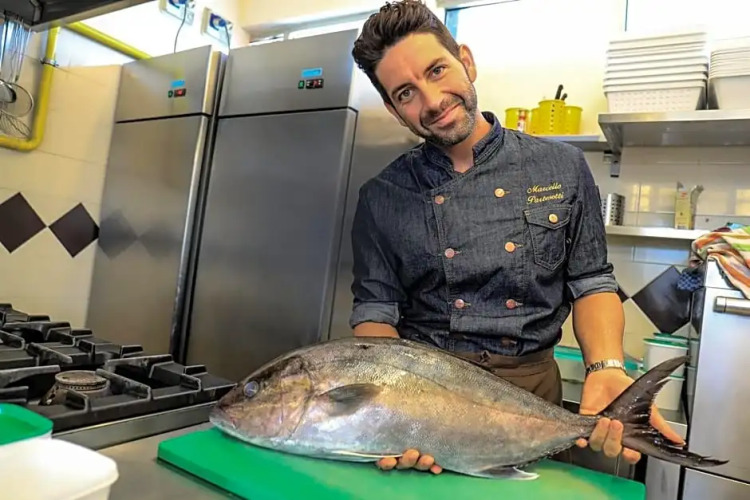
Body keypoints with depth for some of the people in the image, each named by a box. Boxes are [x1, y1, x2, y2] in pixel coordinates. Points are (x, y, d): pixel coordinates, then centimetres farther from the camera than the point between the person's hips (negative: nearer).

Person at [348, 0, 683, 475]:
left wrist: (606, 369, -13)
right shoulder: (382, 198, -1)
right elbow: (375, 311, -1)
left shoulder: (563, 167, 1)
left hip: (532, 387, 1)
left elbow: (592, 283, 5)